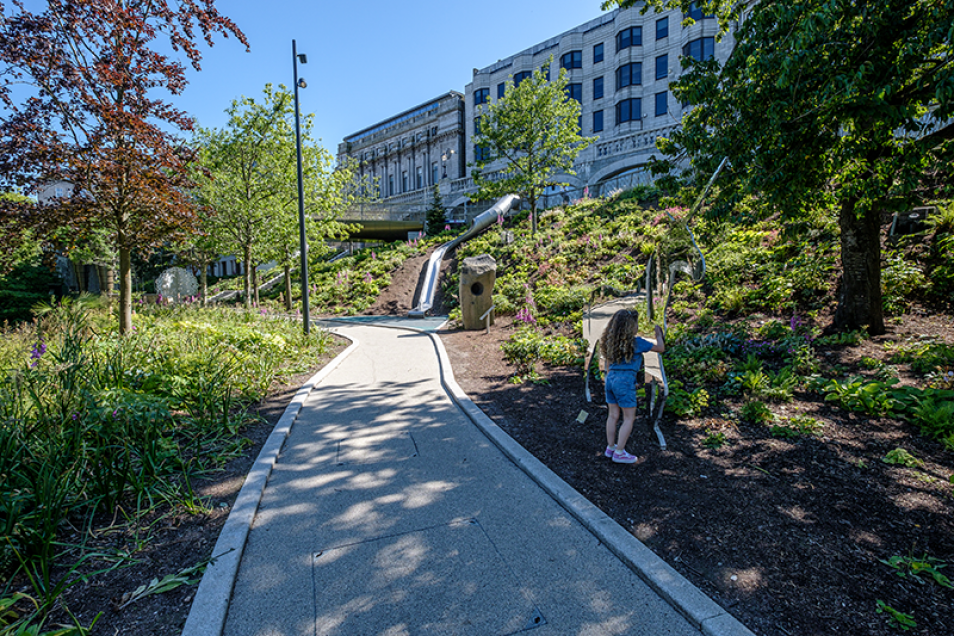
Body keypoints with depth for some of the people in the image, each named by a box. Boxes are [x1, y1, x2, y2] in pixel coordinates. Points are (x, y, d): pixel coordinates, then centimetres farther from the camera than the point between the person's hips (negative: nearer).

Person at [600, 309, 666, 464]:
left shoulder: (611, 341, 8)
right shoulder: (636, 342, -8)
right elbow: (660, 348, 3)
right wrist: (658, 334, 20)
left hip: (611, 378, 7)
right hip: (625, 381, -7)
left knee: (613, 415, 15)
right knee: (629, 418, 5)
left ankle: (610, 448, 24)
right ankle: (619, 453, 8)